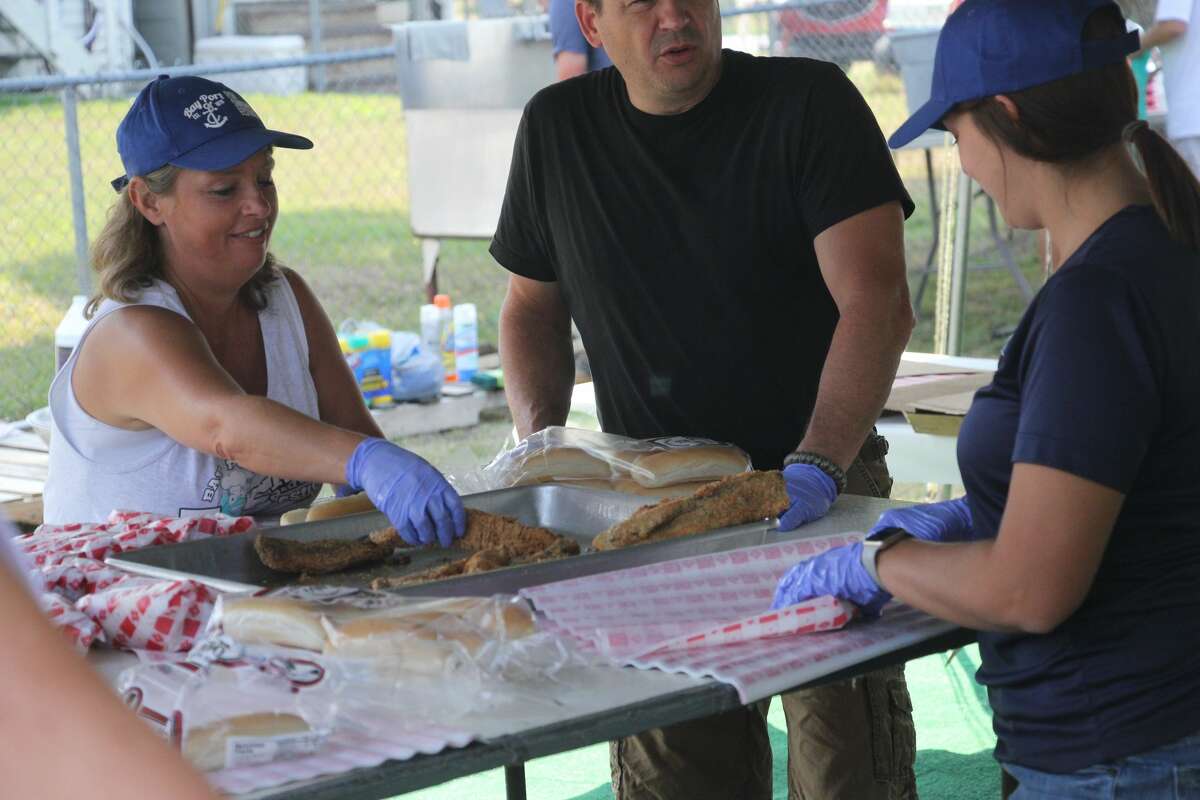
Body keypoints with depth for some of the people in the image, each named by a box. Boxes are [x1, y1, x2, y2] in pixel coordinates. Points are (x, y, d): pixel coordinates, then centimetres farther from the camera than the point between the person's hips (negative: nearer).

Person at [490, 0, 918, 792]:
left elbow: (878, 303, -18)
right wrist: (539, 440, -2)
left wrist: (816, 466, -30)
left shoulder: (810, 103, -9)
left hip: (819, 491, -3)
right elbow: (532, 309, 16)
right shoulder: (557, 128, 4)